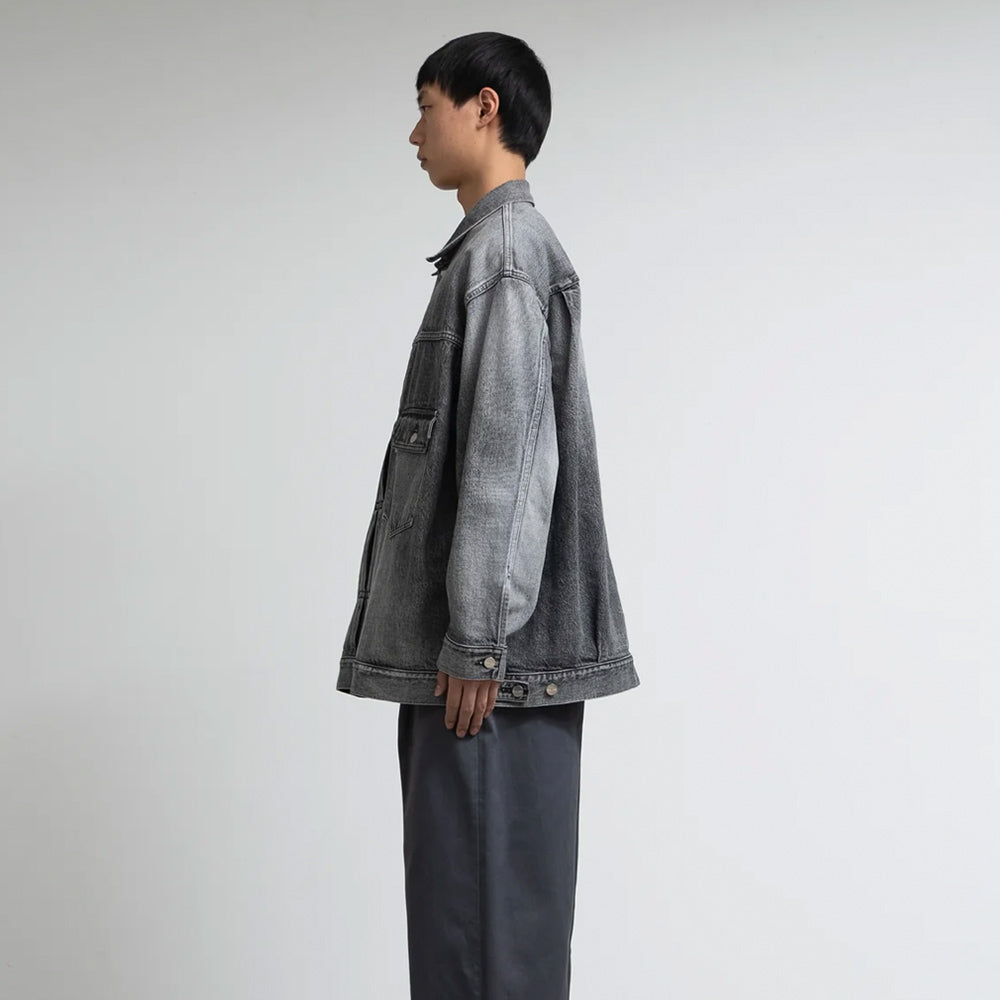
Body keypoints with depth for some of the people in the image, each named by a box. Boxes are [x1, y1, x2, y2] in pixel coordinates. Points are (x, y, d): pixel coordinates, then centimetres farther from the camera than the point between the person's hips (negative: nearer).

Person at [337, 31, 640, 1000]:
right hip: (471, 639, 10)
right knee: (458, 888, 13)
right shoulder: (491, 250, 20)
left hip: (497, 652, -10)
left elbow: (507, 456, -18)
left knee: (483, 894, -5)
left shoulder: (506, 249, -11)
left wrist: (475, 641, -18)